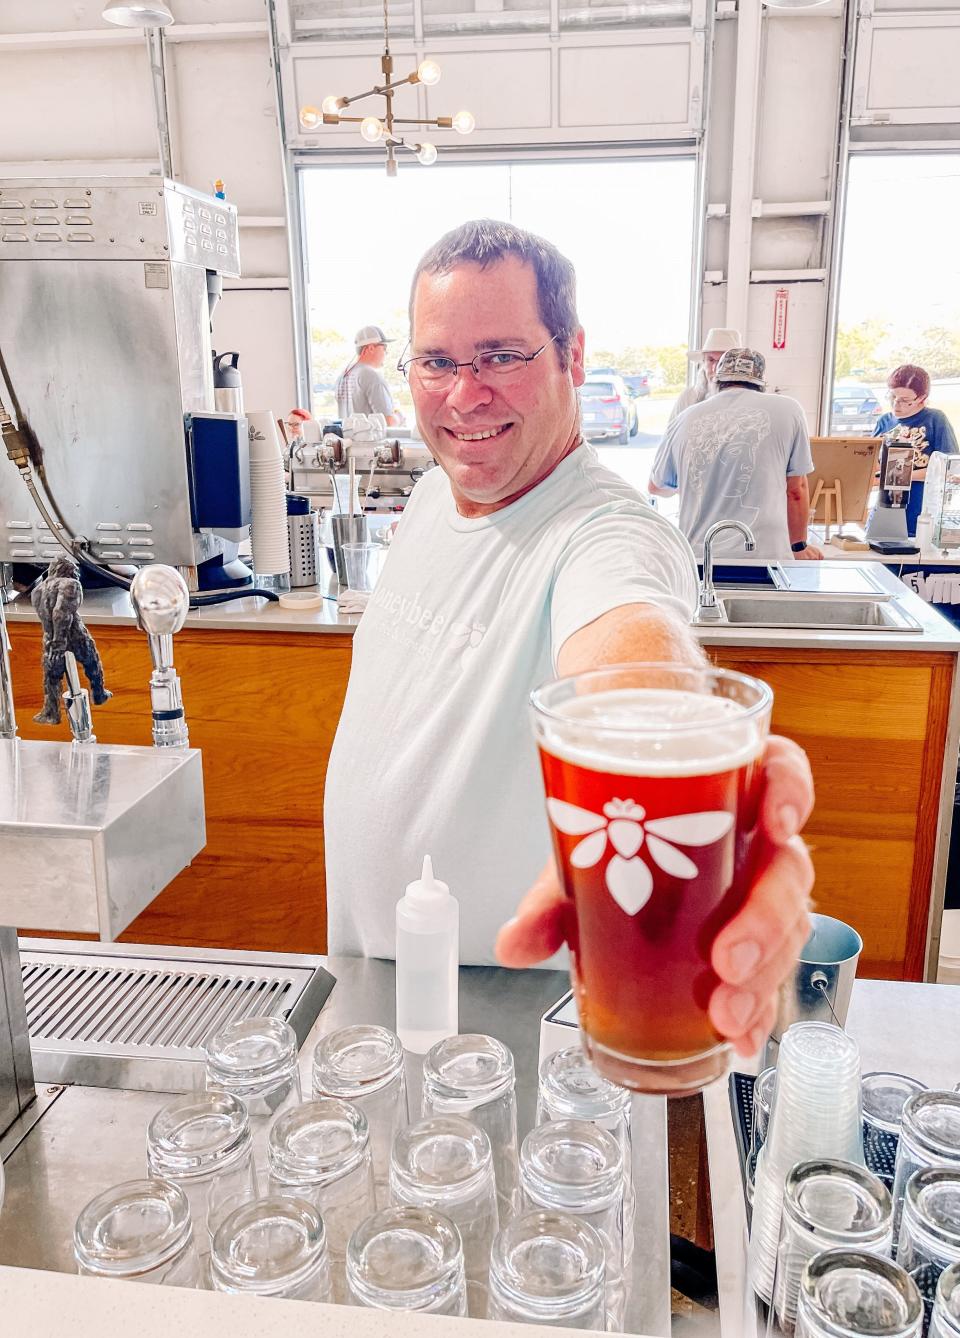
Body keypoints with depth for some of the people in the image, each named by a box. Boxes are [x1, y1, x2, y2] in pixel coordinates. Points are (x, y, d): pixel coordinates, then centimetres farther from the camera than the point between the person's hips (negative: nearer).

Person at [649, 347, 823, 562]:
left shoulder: (685, 419, 10)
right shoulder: (787, 410, 4)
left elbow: (655, 487, 25)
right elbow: (796, 490, 7)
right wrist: (799, 547, 22)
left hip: (697, 557, 3)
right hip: (765, 553, -2)